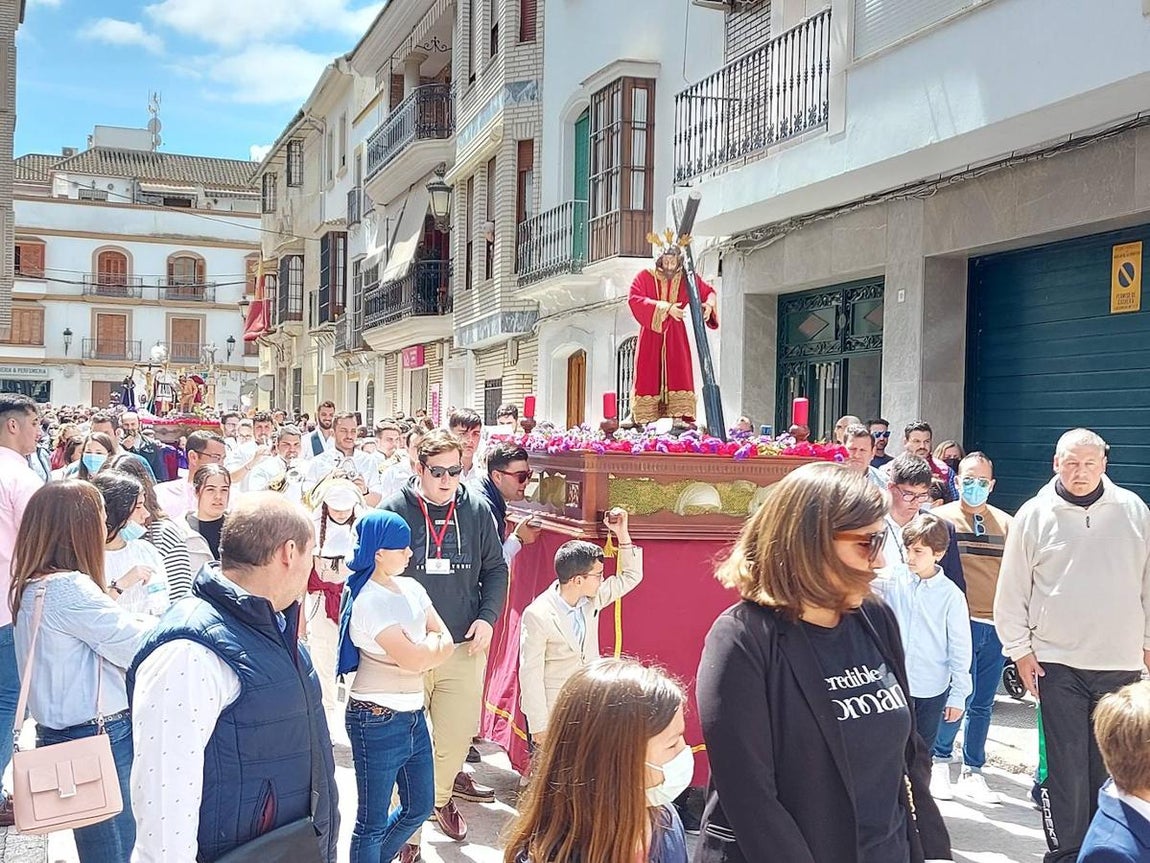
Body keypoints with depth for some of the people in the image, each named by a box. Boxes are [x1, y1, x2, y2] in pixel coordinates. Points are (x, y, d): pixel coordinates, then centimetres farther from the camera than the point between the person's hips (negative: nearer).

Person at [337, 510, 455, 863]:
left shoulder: (411, 588, 6)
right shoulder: (369, 602, -18)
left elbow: (447, 643, 3)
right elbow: (415, 661, -21)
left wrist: (421, 649, -15)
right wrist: (431, 642, -2)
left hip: (413, 715, 8)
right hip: (377, 720, -8)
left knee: (420, 807, 22)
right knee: (373, 821, 6)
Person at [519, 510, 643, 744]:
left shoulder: (592, 599, -1)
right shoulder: (537, 616, -19)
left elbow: (631, 576, 10)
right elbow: (530, 673, -16)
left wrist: (622, 534, -2)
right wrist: (538, 726, -14)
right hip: (553, 713, -6)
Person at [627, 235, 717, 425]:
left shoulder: (686, 279, 1)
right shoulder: (644, 277, -7)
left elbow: (709, 292, 13)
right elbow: (635, 299, -22)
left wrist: (709, 305, -11)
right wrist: (665, 307, -29)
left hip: (675, 335, 2)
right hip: (651, 334, -2)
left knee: (678, 373, -8)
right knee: (648, 375, -1)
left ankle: (679, 418, -11)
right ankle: (640, 420, 7)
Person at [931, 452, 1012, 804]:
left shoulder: (1006, 524, 10)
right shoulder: (941, 518, 0)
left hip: (995, 626, 4)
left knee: (983, 703, 9)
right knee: (959, 696, -6)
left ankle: (972, 772, 22)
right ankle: (939, 761, 16)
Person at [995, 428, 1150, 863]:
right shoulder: (1034, 514, -1)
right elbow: (1012, 590, 3)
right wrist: (1019, 648, 1)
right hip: (1057, 662, -1)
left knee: (1110, 765, 8)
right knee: (1067, 765, 2)